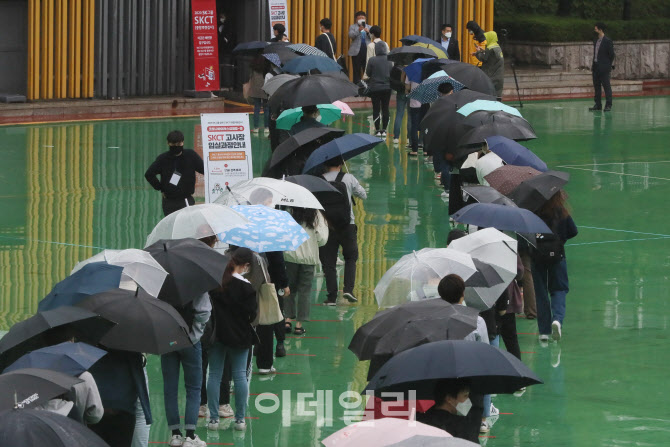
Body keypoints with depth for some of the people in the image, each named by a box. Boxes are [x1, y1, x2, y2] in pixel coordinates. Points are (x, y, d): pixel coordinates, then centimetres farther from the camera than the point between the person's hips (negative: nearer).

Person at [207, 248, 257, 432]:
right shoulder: (245, 287, -16)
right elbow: (252, 313, -12)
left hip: (216, 333, 3)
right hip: (239, 335, -3)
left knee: (214, 375, 9)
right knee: (240, 375, 7)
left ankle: (213, 418, 8)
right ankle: (240, 419, 10)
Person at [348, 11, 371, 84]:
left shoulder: (369, 27, 16)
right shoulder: (353, 27, 9)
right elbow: (351, 35, -9)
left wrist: (368, 32, -17)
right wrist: (358, 30, -25)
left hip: (367, 51, 2)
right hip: (356, 51, -2)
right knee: (357, 70, -3)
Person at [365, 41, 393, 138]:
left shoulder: (372, 60, -12)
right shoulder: (389, 61, -3)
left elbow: (367, 74, -6)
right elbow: (392, 73, 3)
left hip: (375, 87, -3)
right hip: (387, 87, 3)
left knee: (376, 109, 4)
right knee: (385, 109, 9)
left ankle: (378, 130, 3)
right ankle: (384, 130, 9)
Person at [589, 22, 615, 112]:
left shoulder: (607, 41, -9)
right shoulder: (596, 41, 14)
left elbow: (611, 54, -7)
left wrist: (610, 66, -9)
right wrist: (593, 65, 14)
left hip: (604, 67, -8)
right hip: (596, 66, 8)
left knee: (606, 86, -4)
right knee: (596, 86, 9)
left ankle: (608, 105, -1)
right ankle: (597, 104, 15)